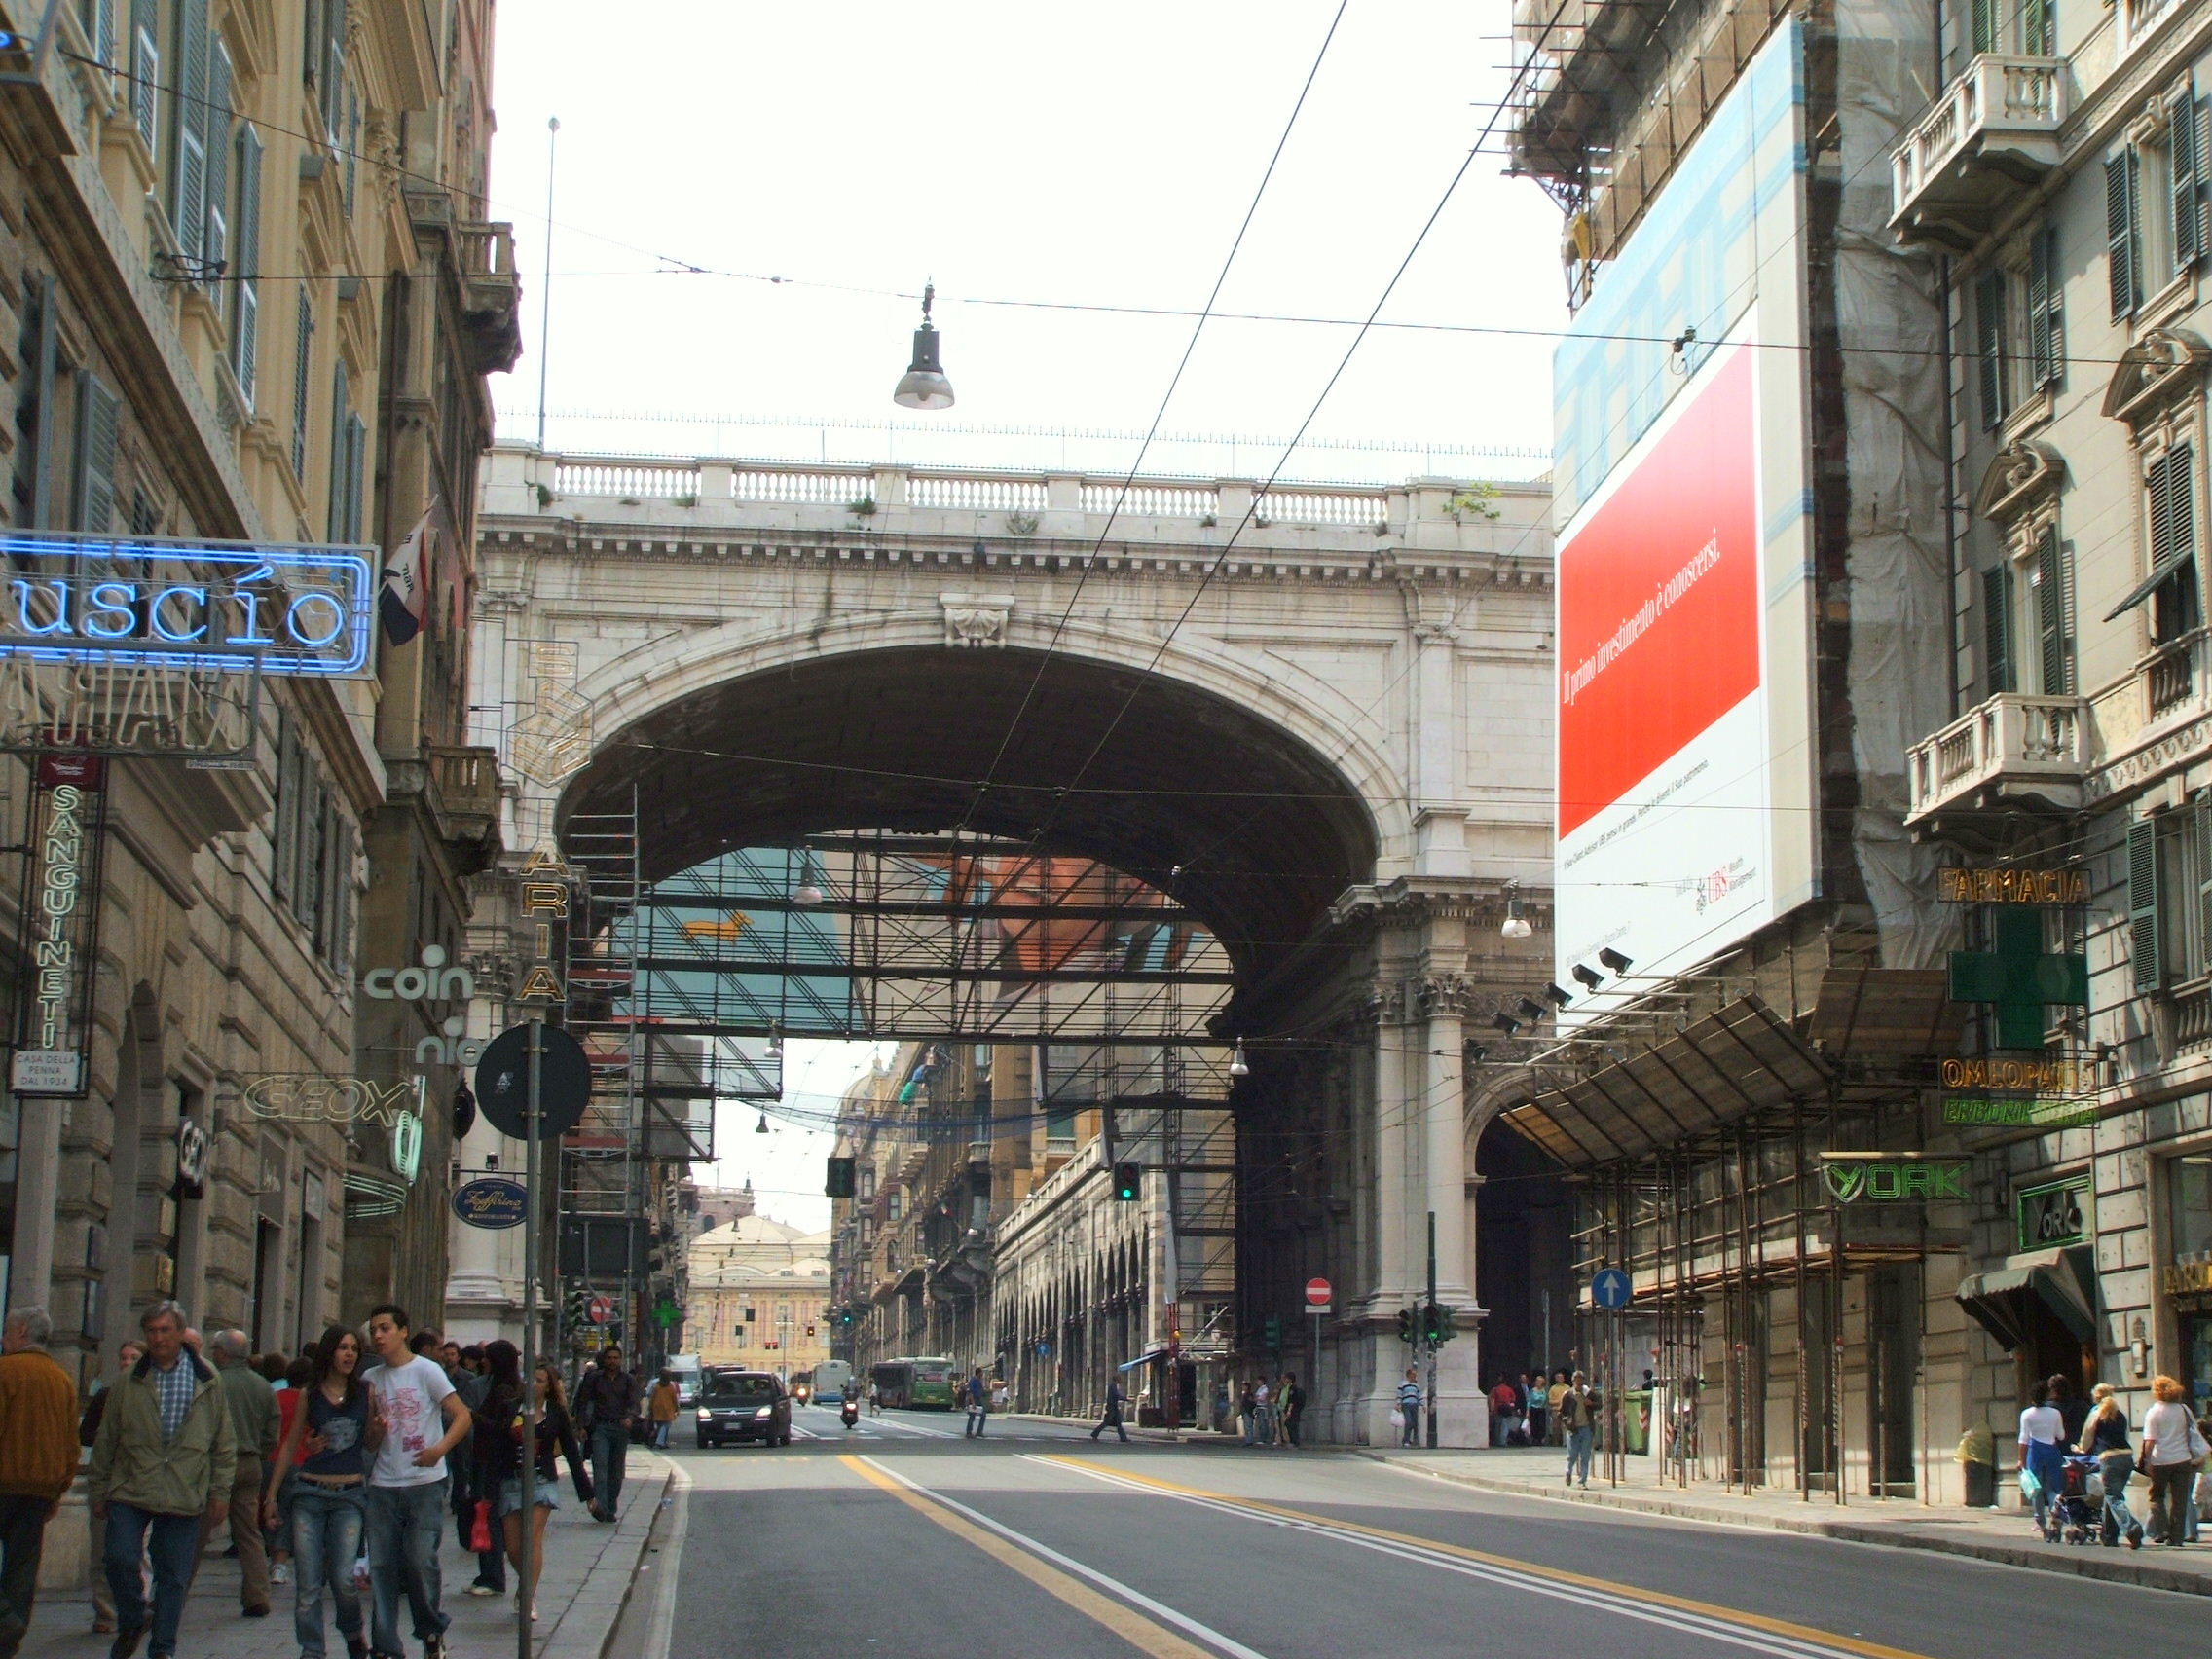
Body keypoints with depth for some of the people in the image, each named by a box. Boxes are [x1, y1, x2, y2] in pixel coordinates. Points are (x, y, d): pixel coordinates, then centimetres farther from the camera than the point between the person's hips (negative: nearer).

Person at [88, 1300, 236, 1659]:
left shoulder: (207, 1381, 5)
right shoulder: (128, 1383, 6)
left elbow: (224, 1441, 8)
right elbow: (106, 1441, 11)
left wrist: (220, 1490, 4)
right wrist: (98, 1490, 10)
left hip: (184, 1498, 0)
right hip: (130, 1492, 0)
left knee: (174, 1576, 3)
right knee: (119, 1558, -13)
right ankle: (131, 1625, 13)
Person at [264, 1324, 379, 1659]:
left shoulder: (365, 1393, 6)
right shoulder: (309, 1394, 5)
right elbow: (290, 1445, 10)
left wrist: (380, 1429, -10)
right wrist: (271, 1494, 9)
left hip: (349, 1494, 0)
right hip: (309, 1493, 1)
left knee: (343, 1578, -9)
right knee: (307, 1582, -2)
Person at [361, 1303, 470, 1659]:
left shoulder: (426, 1370, -3)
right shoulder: (370, 1379, 12)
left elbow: (462, 1415, -9)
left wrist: (439, 1449, -25)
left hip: (424, 1483, -5)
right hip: (382, 1484, 5)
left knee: (421, 1560, -7)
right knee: (382, 1566, 1)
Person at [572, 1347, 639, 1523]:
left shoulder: (628, 1380, 9)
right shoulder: (594, 1378, 9)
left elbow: (634, 1403, -2)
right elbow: (582, 1401, 13)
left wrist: (629, 1417, -23)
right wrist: (584, 1426, 4)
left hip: (621, 1428, 1)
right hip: (600, 1427, -1)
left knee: (616, 1471, 4)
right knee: (600, 1467, -16)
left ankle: (611, 1509, 13)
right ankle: (600, 1506, -27)